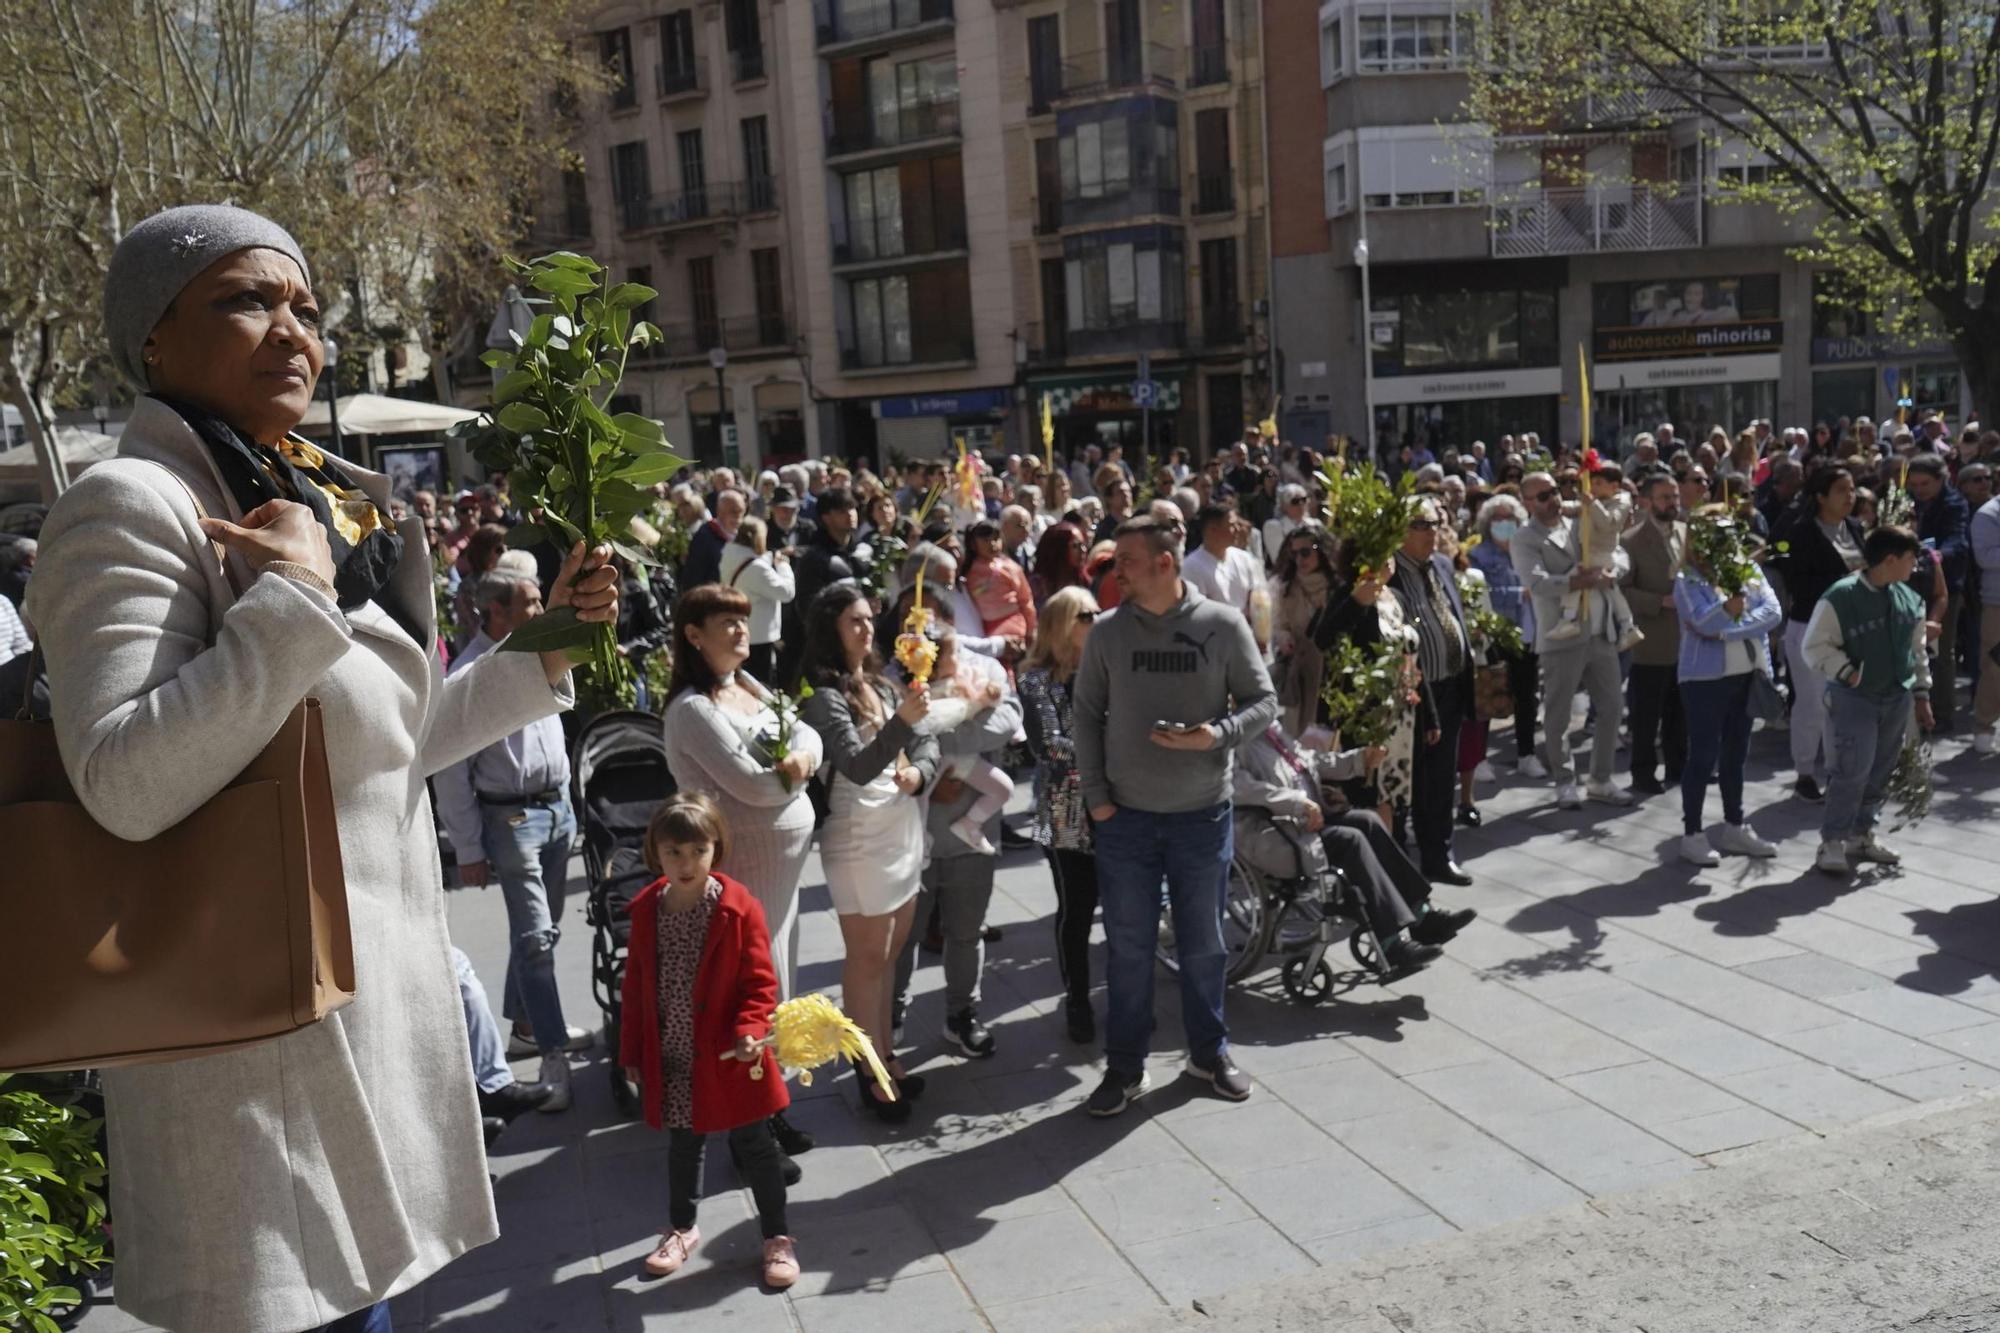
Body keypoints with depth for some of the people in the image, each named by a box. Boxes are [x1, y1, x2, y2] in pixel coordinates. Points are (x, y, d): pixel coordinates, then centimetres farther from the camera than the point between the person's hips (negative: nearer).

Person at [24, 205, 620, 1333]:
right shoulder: (134, 506, -14)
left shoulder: (331, 509, 11)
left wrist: (547, 648, 9)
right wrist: (293, 601, -25)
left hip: (383, 978, 8)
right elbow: (125, 786, -25)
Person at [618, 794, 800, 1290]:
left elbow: (760, 982, -12)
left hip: (728, 1057, -3)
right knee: (683, 1144, 22)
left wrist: (749, 1031, -28)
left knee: (754, 1146, 10)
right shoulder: (647, 910, -3)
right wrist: (632, 1050, 9)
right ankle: (682, 1228, 42)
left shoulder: (739, 908, -15)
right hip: (672, 1060, 4)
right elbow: (636, 984, 6)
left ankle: (776, 1237, 25)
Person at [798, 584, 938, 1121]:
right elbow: (857, 766, -24)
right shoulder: (823, 695, -13)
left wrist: (920, 771, -9)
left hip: (905, 832, 8)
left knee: (887, 957, 16)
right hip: (860, 839, -7)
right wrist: (902, 721, -37)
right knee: (867, 960, 2)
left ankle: (887, 1056, 28)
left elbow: (927, 741, 13)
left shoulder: (881, 684, 11)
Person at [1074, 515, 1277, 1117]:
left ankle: (1209, 1052, 34)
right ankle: (1125, 1067, 23)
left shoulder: (1223, 626, -6)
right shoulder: (1108, 631, -2)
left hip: (1202, 814, 0)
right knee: (1129, 948, 9)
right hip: (1126, 818, 1)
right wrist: (1096, 795, -3)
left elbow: (1263, 702, -1)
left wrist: (1217, 734, -20)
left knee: (1202, 944, 14)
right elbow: (1087, 713, 3)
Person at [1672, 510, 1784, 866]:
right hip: (1706, 678, -5)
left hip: (1748, 675, 6)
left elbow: (1773, 612, -6)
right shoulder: (1688, 580, -7)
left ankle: (1735, 827, 25)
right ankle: (1692, 834, 6)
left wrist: (1726, 630, -17)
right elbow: (1705, 623, -21)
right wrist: (1736, 594, -18)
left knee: (1736, 754, 14)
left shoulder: (1750, 571, 8)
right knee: (1703, 756, -2)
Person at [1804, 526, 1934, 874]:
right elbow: (1816, 646, -11)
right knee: (1852, 771, -9)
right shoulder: (1840, 598, -16)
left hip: (1897, 698, 7)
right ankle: (1832, 841, 2)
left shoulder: (1909, 600, 5)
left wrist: (1921, 693, 16)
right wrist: (1847, 672, -22)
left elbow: (1918, 651, 15)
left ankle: (1862, 833, 27)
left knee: (1881, 770, 13)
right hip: (1853, 699, -6)